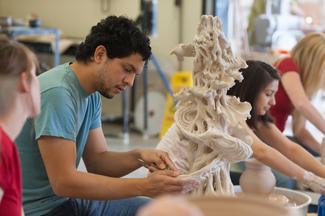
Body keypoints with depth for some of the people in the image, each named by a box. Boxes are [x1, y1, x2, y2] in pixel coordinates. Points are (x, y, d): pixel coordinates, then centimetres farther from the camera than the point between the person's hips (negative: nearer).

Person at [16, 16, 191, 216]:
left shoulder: (91, 93, 4)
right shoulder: (57, 93, -23)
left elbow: (97, 160, 8)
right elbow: (64, 182, -25)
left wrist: (138, 157, -11)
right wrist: (143, 186, -24)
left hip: (68, 199, 9)